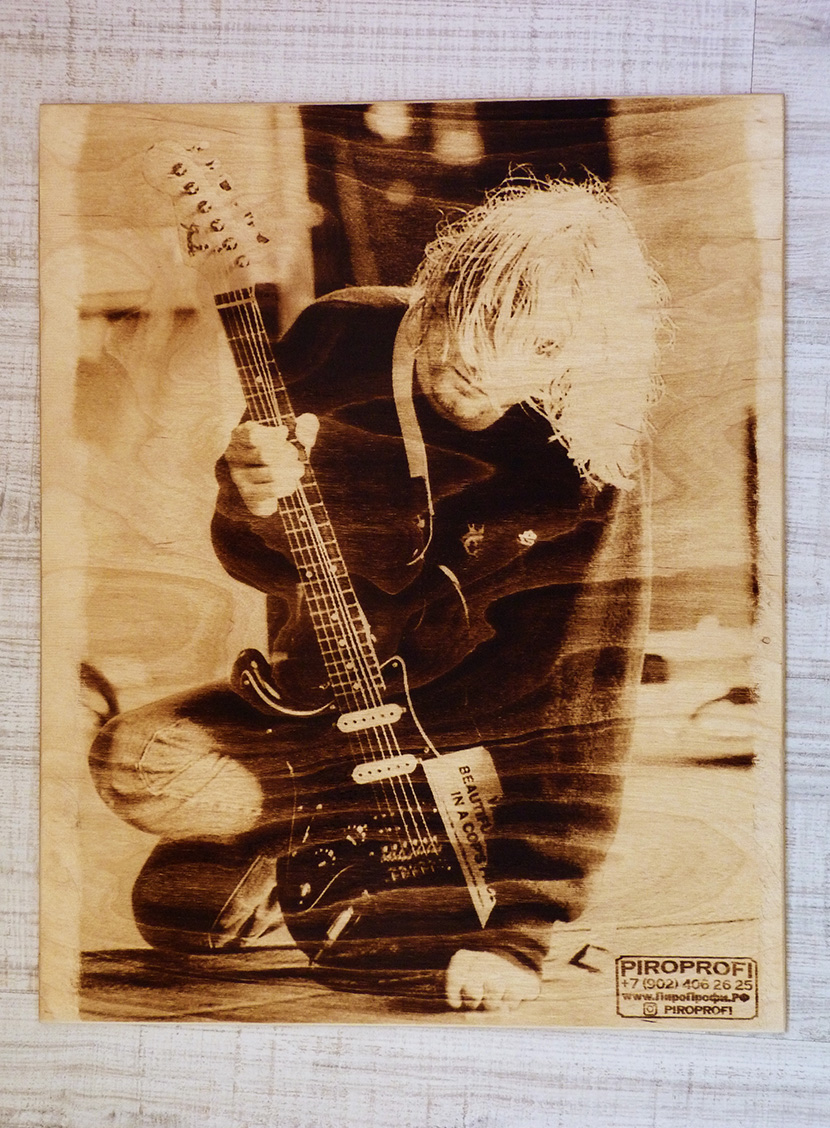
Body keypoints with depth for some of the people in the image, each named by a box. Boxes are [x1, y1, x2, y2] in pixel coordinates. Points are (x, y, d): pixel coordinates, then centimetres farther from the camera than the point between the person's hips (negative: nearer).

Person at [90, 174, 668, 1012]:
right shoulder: (340, 342, -16)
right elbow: (258, 561, -3)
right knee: (133, 763, -22)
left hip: (474, 718, -3)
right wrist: (254, 504, -30)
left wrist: (518, 932, -27)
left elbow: (585, 695, -24)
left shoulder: (594, 452, -23)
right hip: (316, 699, 3)